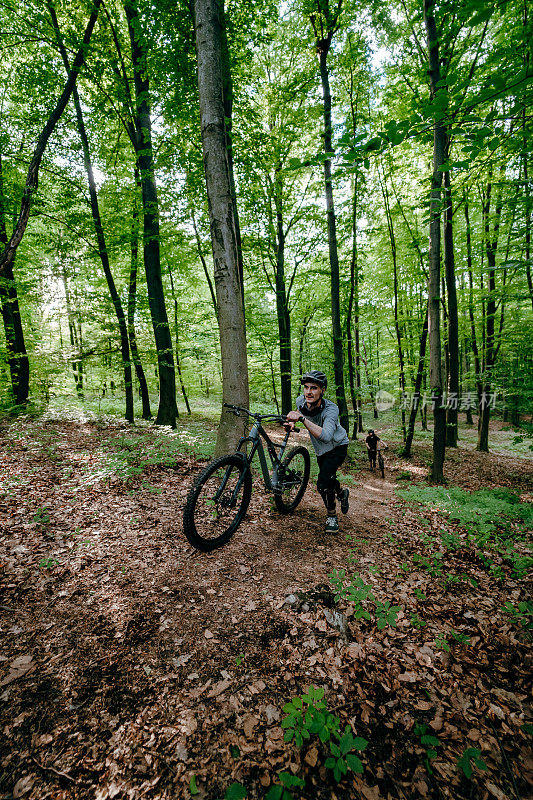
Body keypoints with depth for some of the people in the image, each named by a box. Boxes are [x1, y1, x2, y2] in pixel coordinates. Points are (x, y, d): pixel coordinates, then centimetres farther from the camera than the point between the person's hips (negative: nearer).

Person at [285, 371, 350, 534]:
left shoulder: (331, 409, -36)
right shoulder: (301, 401, -20)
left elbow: (326, 436, -53)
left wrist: (302, 418, -58)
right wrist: (292, 421, -9)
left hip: (337, 447, -6)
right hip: (320, 450, 6)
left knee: (323, 484, -22)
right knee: (329, 480, 22)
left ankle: (332, 516, 5)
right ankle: (342, 494, 56)